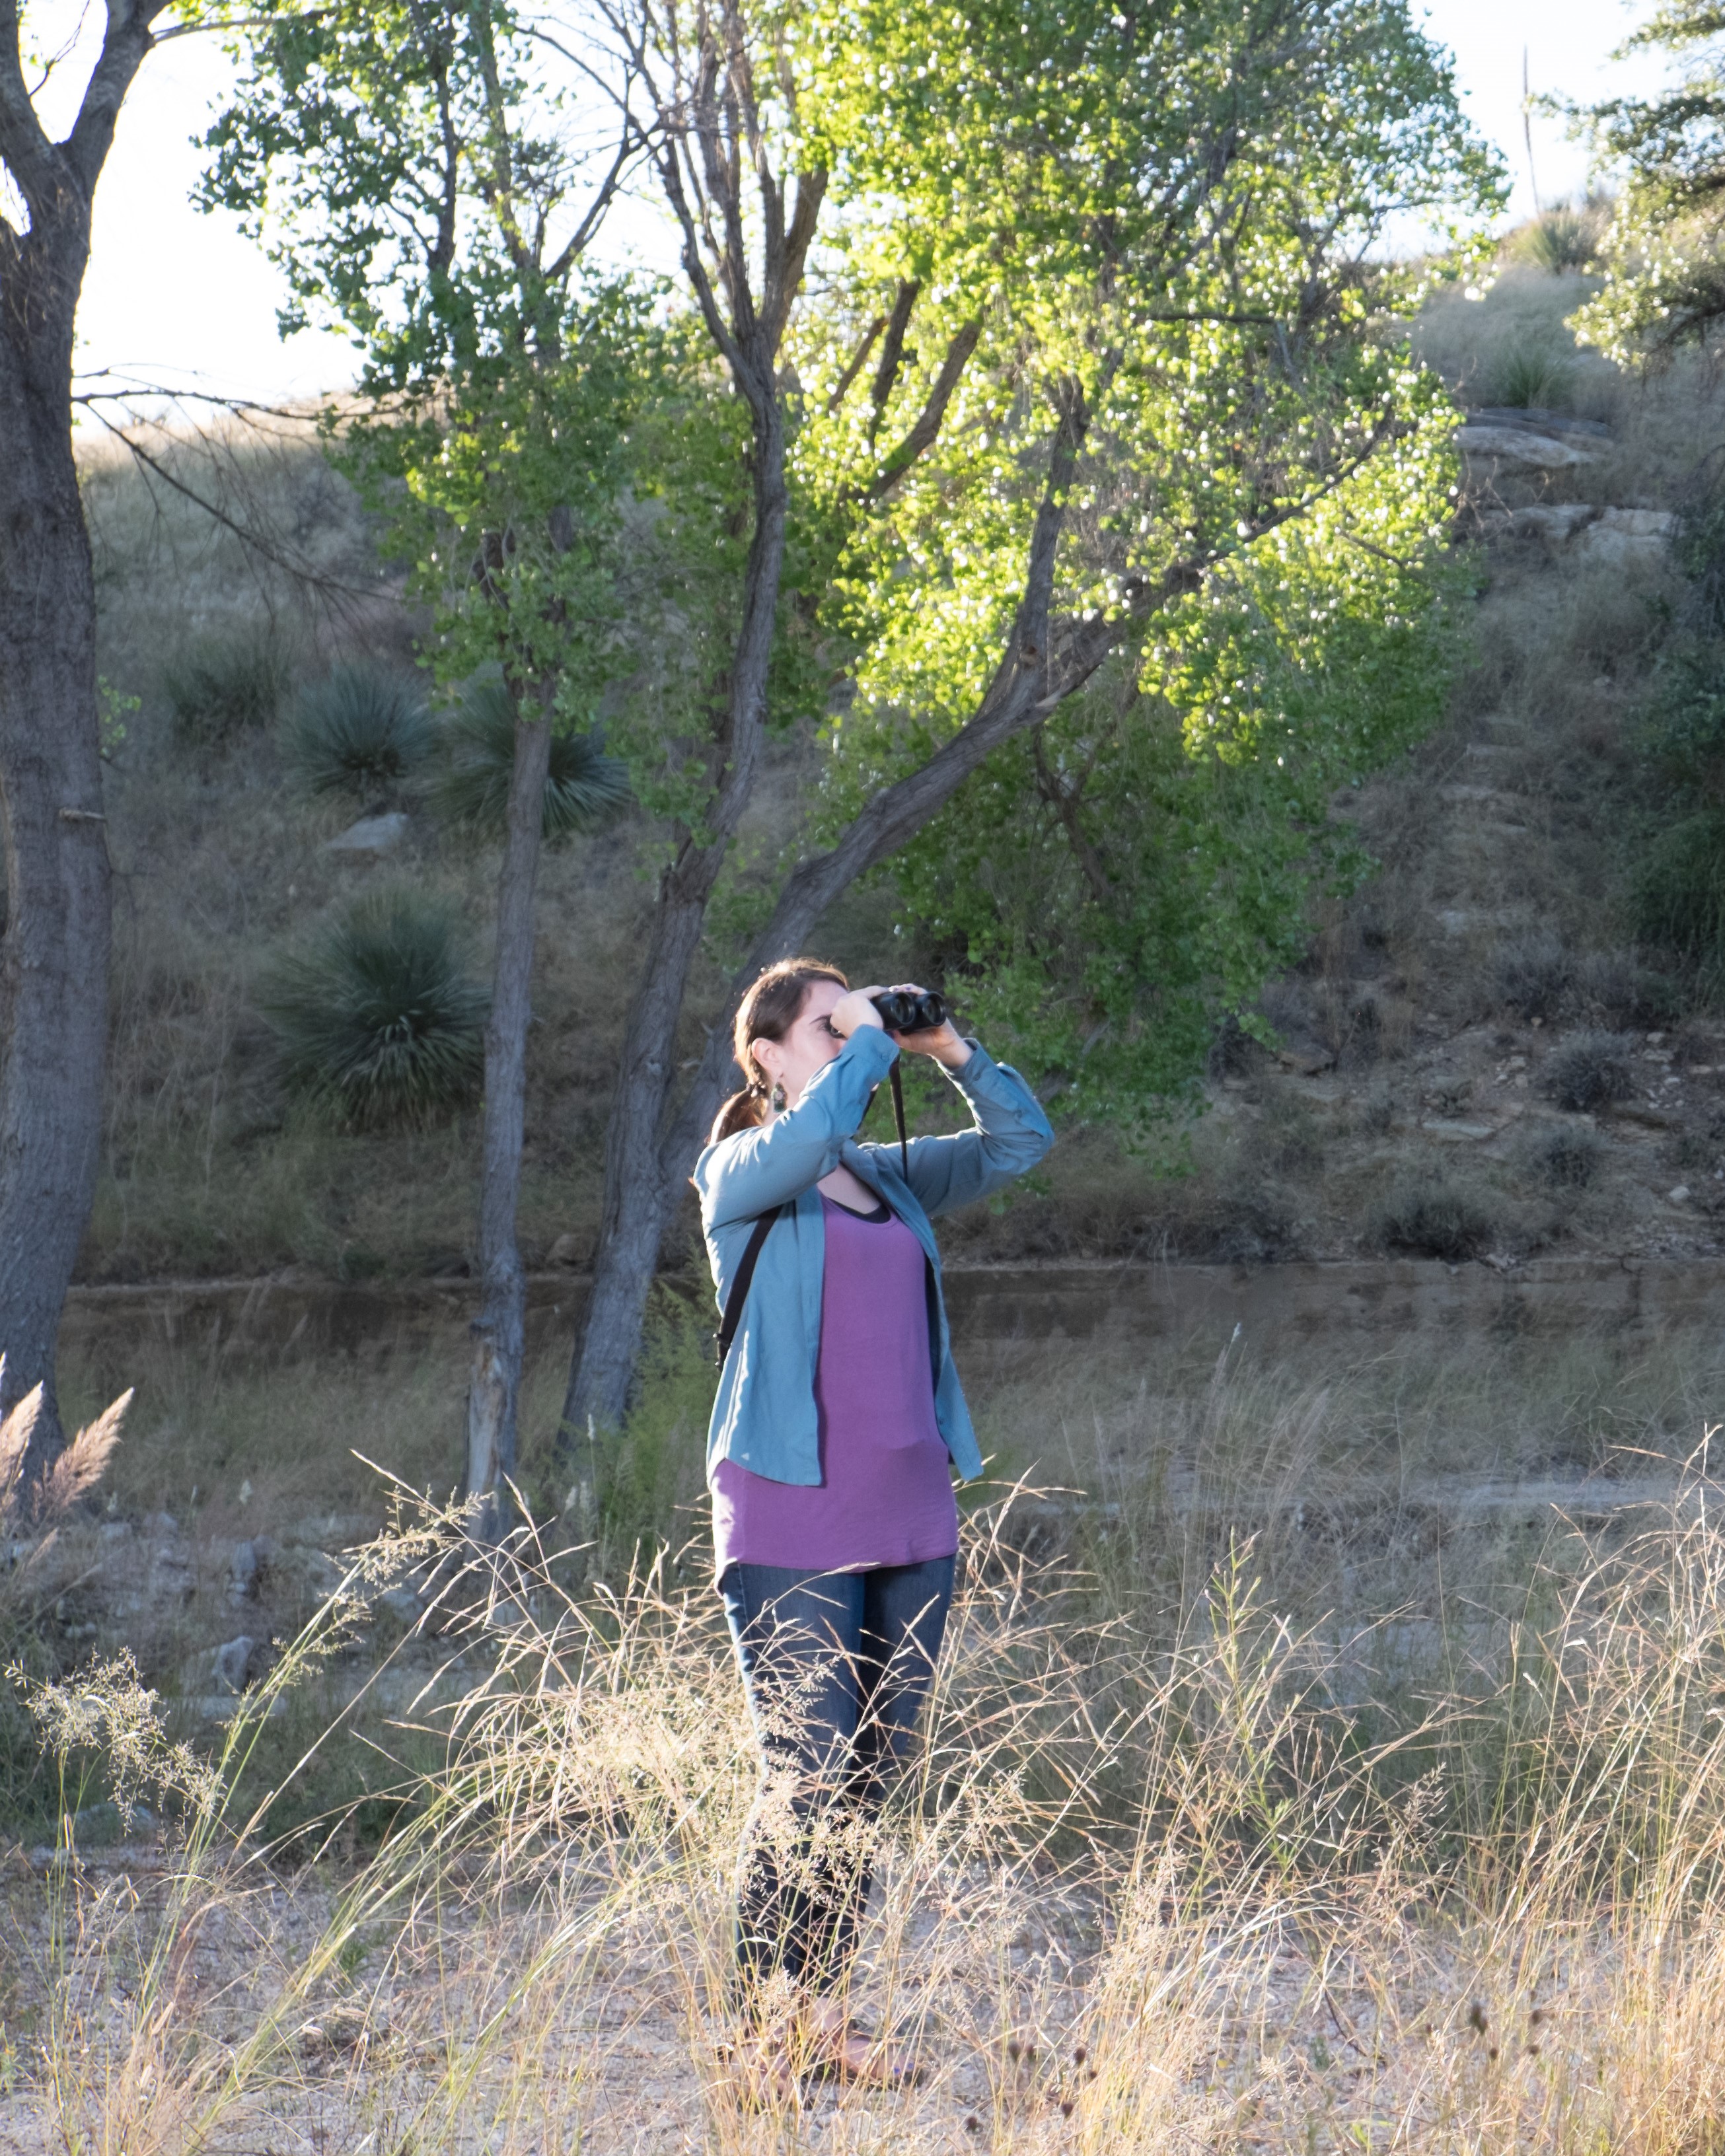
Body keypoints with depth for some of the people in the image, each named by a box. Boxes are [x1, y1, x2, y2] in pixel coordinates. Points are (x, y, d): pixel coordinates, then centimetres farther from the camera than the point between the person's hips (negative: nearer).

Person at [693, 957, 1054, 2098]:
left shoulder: (893, 1180, 16)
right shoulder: (739, 1177, -1)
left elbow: (1021, 1140, 20)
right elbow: (808, 1138, -23)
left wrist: (952, 1050, 8)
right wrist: (870, 1044, -9)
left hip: (911, 1519, 6)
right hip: (791, 1522, -6)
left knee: (874, 1784, 8)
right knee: (808, 1782, -9)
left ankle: (826, 2013, 17)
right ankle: (764, 2026, 2)